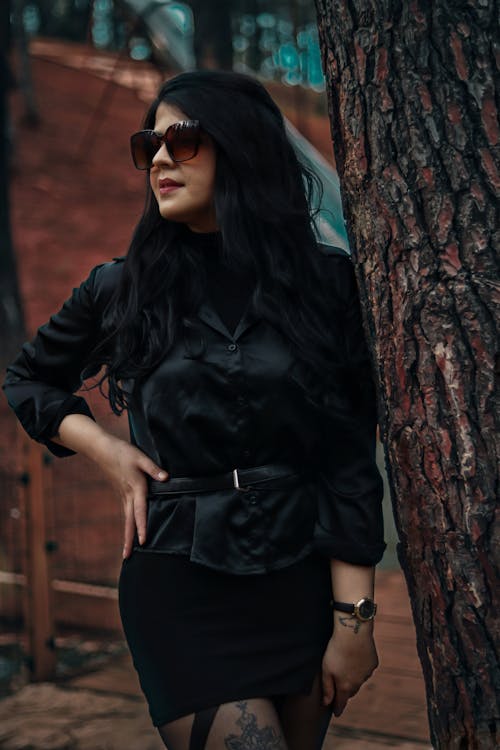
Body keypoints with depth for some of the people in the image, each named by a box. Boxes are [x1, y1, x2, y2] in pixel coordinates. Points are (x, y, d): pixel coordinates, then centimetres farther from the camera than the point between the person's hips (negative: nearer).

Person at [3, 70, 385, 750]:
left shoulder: (324, 282, 0)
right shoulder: (122, 290, 3)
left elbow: (351, 458, -2)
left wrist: (354, 616, -7)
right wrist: (104, 449, 2)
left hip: (303, 584, 1)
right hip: (180, 590, -1)